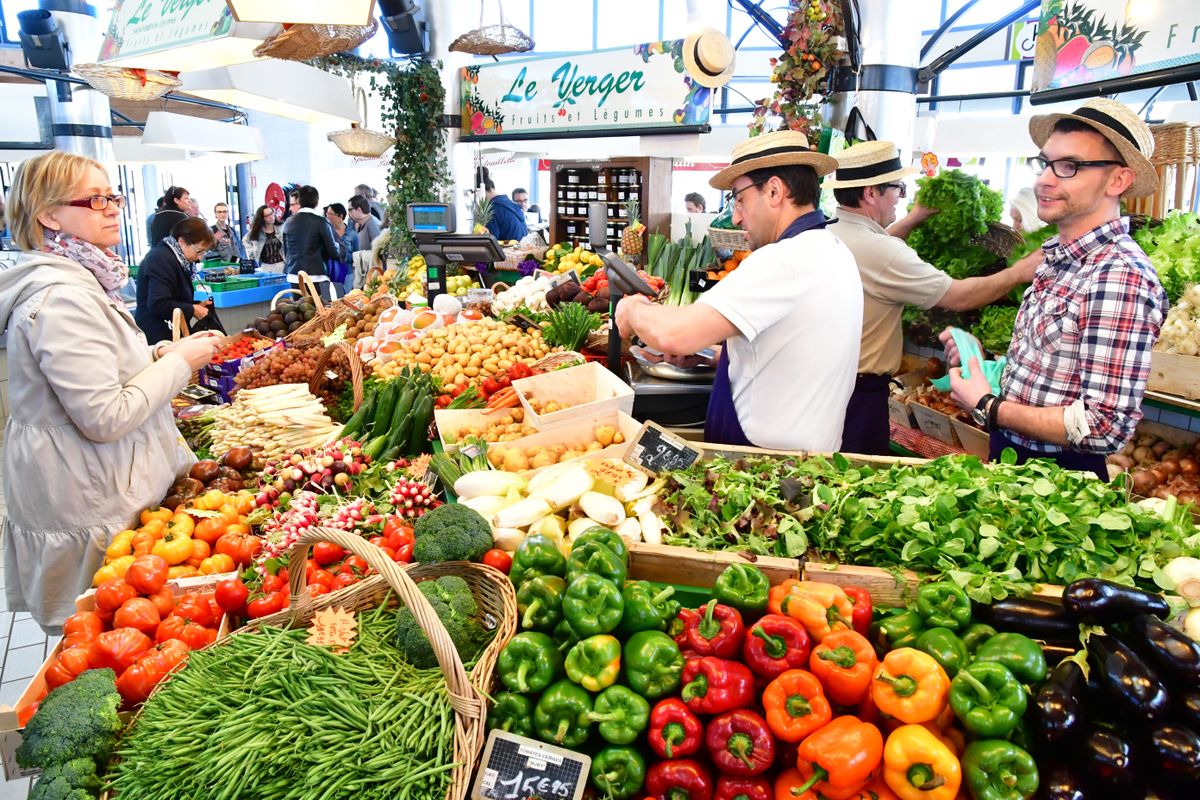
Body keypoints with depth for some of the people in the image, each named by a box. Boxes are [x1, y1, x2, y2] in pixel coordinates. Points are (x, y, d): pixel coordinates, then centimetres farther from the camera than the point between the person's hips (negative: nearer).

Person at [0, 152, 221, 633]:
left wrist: (159, 355, 6)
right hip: (92, 515, -10)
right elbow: (106, 417, -26)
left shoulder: (78, 281, 10)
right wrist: (178, 363, -16)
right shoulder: (61, 299, -23)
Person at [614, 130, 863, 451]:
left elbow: (673, 335, -30)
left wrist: (633, 308, -9)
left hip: (764, 457, -9)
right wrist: (703, 354, 9)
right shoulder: (833, 250, 9)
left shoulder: (783, 259, -23)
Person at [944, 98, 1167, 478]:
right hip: (1009, 456, 8)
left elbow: (1106, 427, -28)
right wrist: (979, 363, -1)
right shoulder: (1057, 260, 5)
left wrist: (988, 407, -20)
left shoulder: (1121, 278, -24)